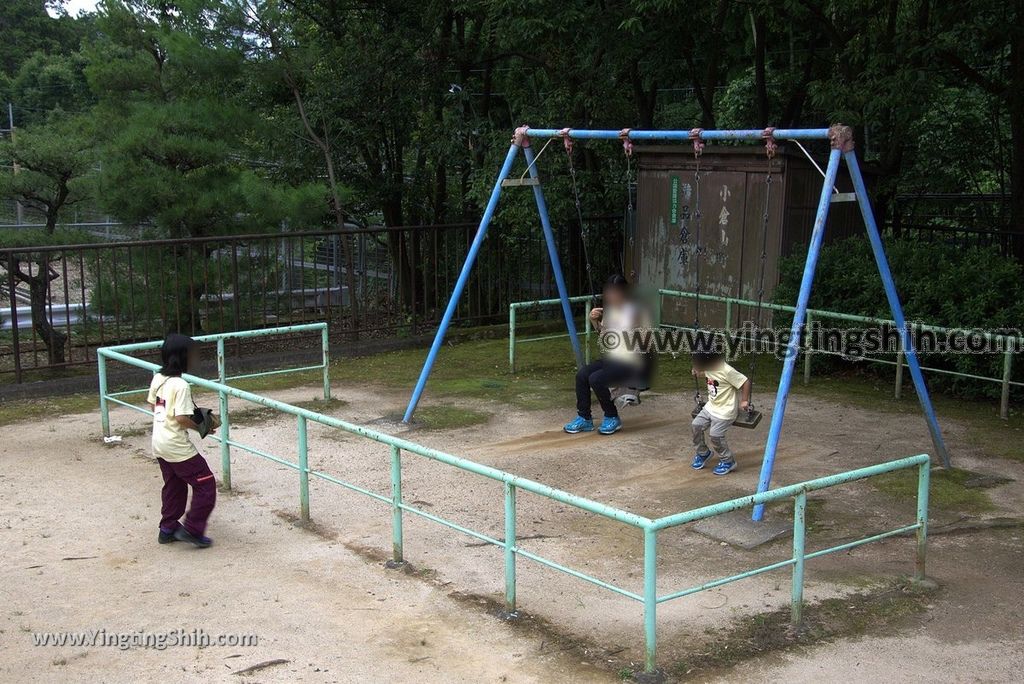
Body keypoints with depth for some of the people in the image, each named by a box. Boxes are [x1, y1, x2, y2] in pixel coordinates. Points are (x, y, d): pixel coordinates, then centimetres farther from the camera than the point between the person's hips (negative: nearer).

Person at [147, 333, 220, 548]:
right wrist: (203, 427, -9)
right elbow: (182, 418, -24)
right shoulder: (180, 385, -21)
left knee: (174, 486, 23)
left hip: (159, 443, 9)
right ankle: (192, 529, 4)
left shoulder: (157, 379, 3)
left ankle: (168, 529, 31)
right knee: (206, 485, 3)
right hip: (177, 446, -9)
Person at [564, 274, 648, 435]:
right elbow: (602, 331, 23)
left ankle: (612, 418, -6)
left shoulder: (633, 311, -13)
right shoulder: (610, 309, 9)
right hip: (611, 358, 8)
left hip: (630, 362, -8)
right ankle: (584, 418, -2)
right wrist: (594, 320, 6)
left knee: (596, 379, -26)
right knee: (582, 375, -13)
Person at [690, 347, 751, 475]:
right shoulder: (708, 368, -3)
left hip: (725, 411, -8)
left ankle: (728, 461, 10)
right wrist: (696, 372, 4)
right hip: (711, 406, 8)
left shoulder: (727, 371, -27)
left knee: (715, 435, -11)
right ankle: (702, 453, 22)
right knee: (696, 425, 0)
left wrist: (744, 401, -14)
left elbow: (745, 382, -21)